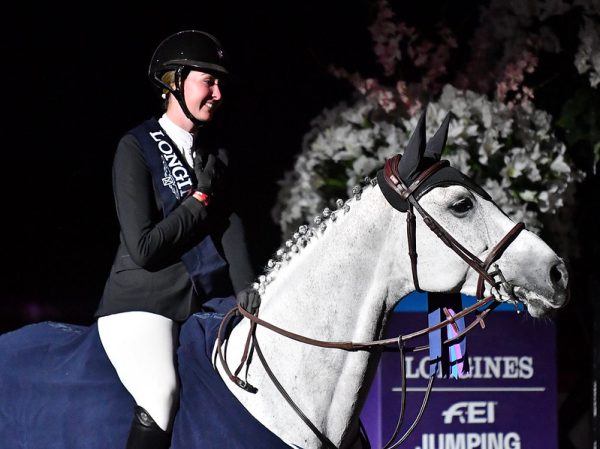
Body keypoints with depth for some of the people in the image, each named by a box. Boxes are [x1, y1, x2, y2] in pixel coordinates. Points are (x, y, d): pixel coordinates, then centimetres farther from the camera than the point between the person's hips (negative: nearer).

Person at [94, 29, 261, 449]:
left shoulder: (216, 154, 14)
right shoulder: (137, 148, -7)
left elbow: (231, 226, 4)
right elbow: (143, 248, -14)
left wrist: (246, 288, -13)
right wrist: (200, 197, -7)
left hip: (209, 300, 6)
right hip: (146, 302, -6)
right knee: (162, 393, -28)